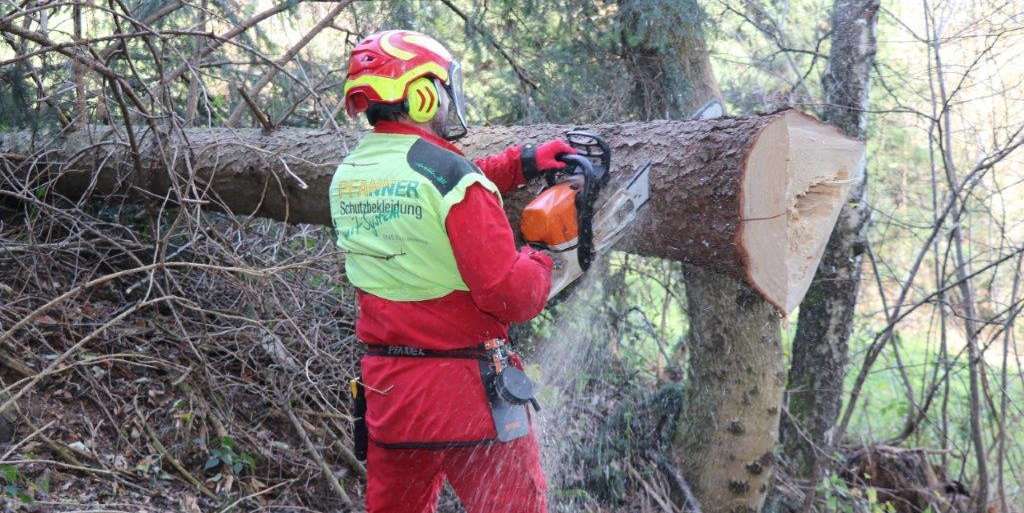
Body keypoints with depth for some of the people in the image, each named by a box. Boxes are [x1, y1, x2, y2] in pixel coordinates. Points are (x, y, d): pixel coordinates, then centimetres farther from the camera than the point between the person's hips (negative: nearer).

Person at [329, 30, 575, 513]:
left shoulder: (349, 176, 4)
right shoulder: (452, 174, -18)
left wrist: (520, 162, 15)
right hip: (465, 392, -7)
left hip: (384, 387, 7)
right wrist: (541, 261, 0)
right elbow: (512, 296, -20)